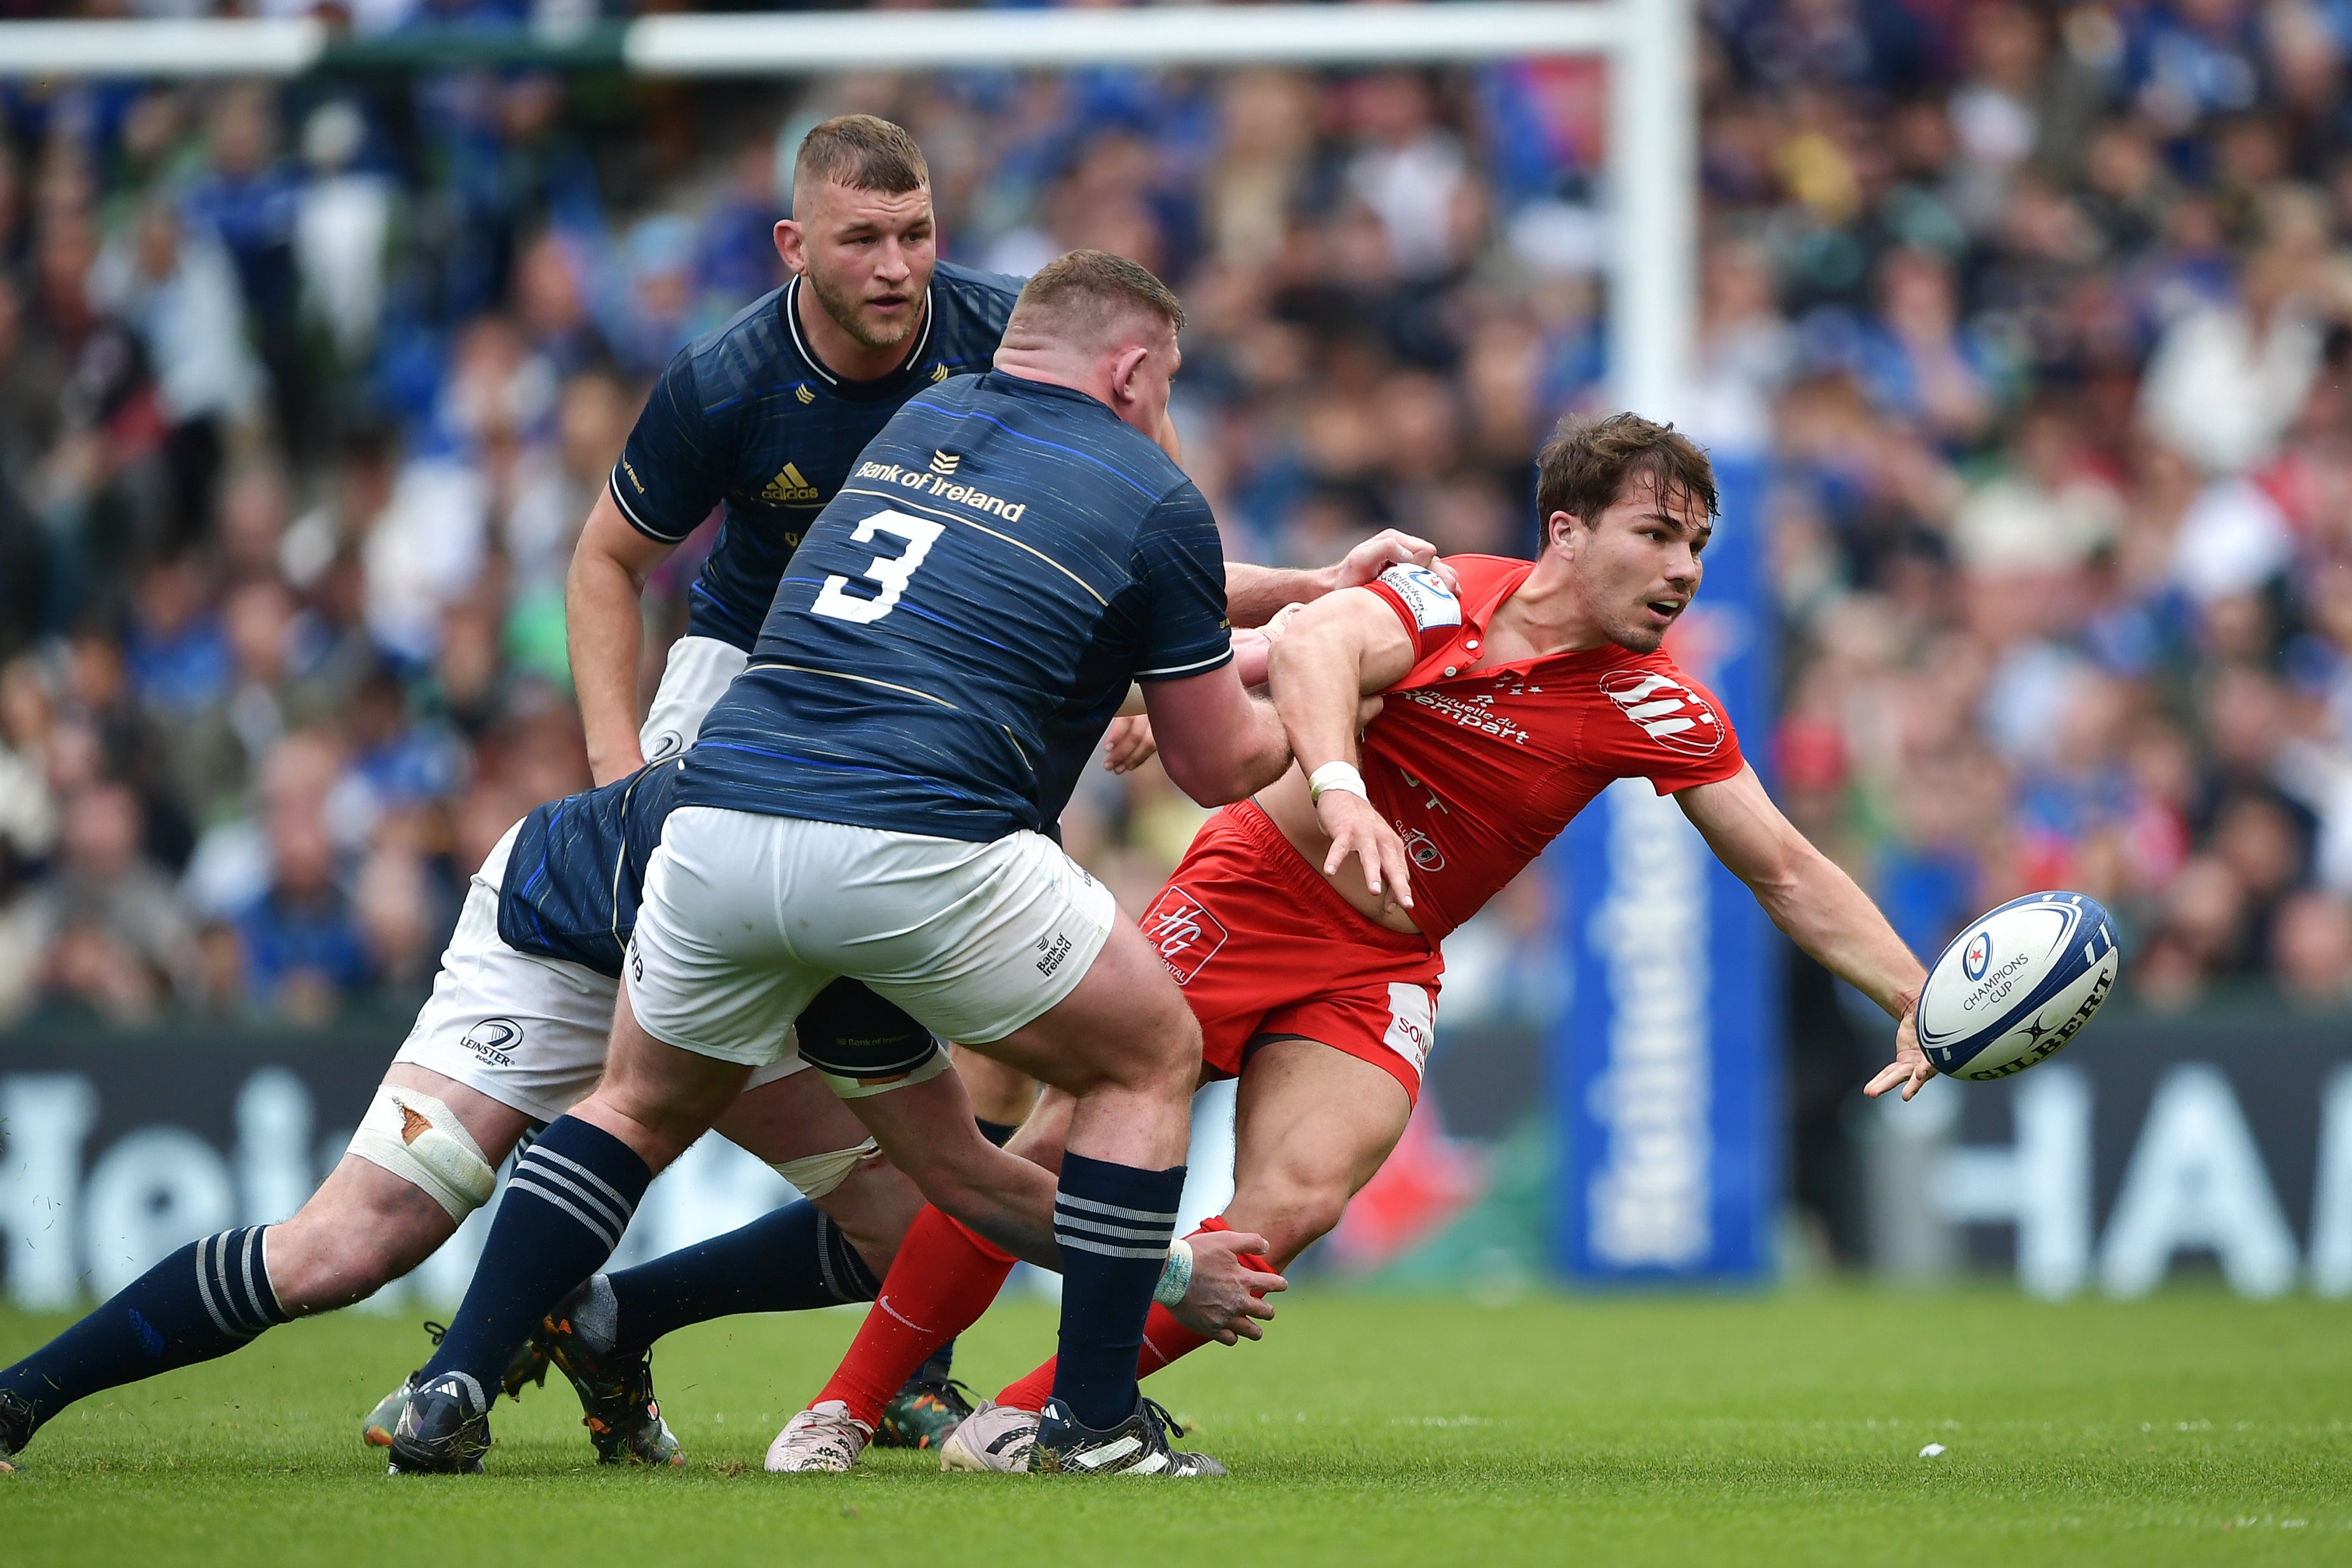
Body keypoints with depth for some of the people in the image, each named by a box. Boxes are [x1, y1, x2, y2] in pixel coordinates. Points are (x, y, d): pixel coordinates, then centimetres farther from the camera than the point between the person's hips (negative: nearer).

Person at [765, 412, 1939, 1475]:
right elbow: (1314, 646, -32)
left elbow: (1788, 875, -1)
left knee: (1296, 1204, -21)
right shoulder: (1452, 599, -13)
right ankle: (845, 1408, 3)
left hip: (1379, 965, 3)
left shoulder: (1658, 708, -5)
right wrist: (1341, 791, -49)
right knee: (1058, 1143, -11)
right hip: (1250, 891, -3)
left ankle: (1019, 1424, -10)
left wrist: (1918, 999, -11)